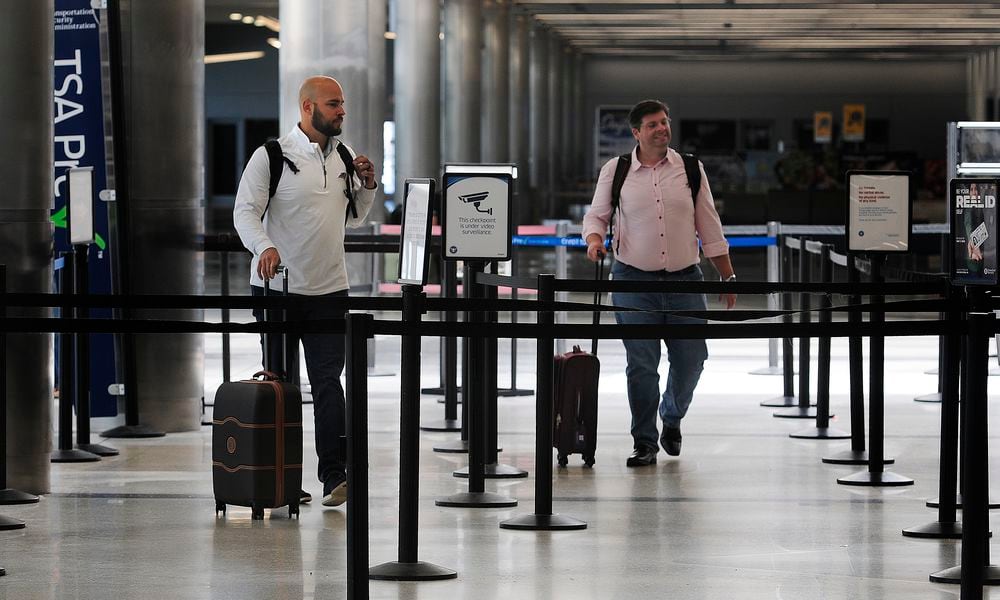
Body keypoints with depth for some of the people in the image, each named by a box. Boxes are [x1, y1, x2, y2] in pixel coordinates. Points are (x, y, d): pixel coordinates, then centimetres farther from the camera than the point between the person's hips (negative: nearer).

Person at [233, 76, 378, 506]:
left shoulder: (342, 158, 11)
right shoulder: (273, 156, -6)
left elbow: (353, 218, 22)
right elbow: (245, 210, -13)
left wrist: (366, 186, 3)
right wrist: (264, 247, -31)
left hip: (329, 290, 4)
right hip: (278, 288, -3)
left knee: (328, 381, -6)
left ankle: (335, 476, -13)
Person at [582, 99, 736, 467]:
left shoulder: (690, 169, 6)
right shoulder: (615, 171, 2)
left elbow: (709, 226, 9)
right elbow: (596, 215, 9)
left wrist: (727, 276, 8)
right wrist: (595, 240, -14)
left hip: (685, 280, 2)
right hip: (634, 281, -2)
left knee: (690, 359, 3)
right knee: (641, 365, -4)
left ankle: (672, 419, 31)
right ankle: (644, 444, 6)